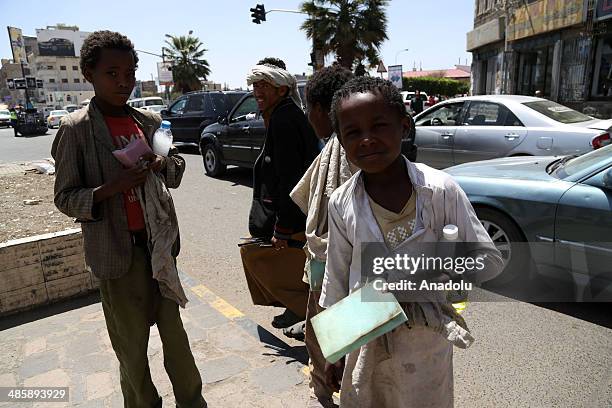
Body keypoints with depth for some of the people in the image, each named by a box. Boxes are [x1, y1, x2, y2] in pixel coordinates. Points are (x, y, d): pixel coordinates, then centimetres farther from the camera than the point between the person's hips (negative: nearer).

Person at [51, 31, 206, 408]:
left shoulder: (150, 121, 7)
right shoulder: (75, 129, -7)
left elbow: (177, 172, 17)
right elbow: (65, 198, -5)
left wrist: (163, 164, -7)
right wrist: (113, 187, -23)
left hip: (159, 242, 4)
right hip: (119, 250, -4)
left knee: (174, 330, 13)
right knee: (132, 343, 6)